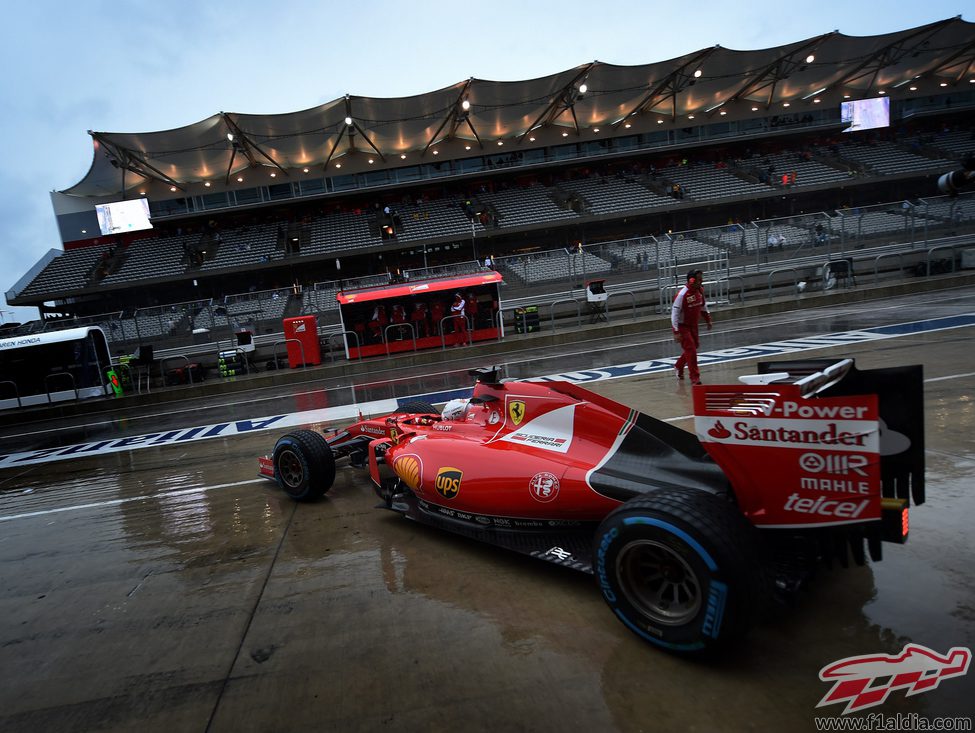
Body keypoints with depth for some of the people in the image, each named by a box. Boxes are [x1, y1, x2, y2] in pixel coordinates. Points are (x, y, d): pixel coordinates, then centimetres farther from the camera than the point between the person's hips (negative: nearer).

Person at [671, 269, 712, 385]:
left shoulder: (700, 290, -3)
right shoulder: (682, 294, -25)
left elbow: (703, 305, 16)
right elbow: (674, 313, -24)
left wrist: (708, 319, 16)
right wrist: (676, 332, -27)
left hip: (693, 325, 8)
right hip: (682, 326, -7)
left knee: (694, 346, 17)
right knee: (691, 350, -8)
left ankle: (679, 366, 39)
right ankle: (695, 377, 1)